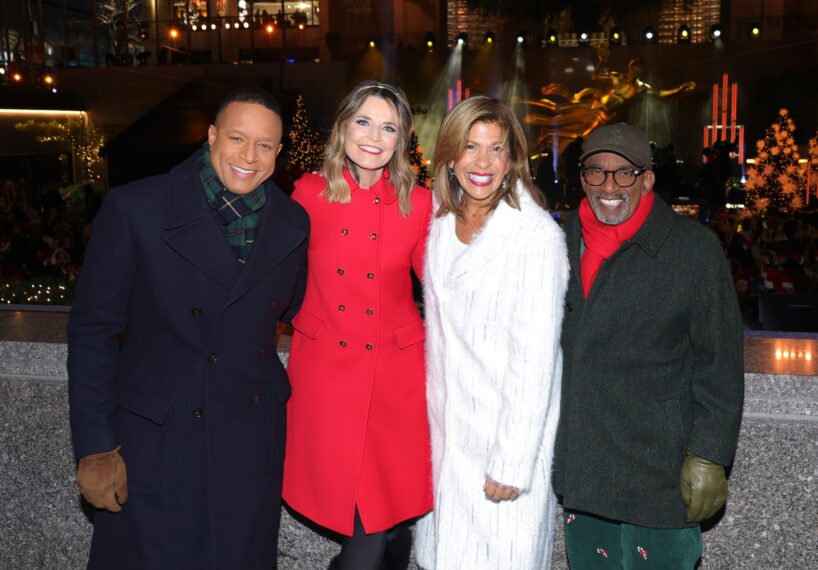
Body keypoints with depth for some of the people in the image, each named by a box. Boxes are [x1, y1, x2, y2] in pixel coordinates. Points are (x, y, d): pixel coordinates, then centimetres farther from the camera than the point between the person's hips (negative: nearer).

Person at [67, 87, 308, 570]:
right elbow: (93, 330, -8)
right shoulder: (134, 209, -11)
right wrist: (95, 447, -9)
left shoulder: (293, 222, 0)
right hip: (155, 442, -3)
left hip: (253, 442, 3)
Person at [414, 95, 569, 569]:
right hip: (445, 426, 6)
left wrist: (512, 465, -17)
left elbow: (535, 361, -19)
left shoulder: (537, 236, -18)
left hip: (507, 431, -6)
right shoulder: (442, 219, 2)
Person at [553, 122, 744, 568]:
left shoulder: (693, 248, -9)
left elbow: (719, 363, -8)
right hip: (578, 463, 5)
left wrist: (709, 456, -10)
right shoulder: (565, 242, 4)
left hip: (658, 471, -4)